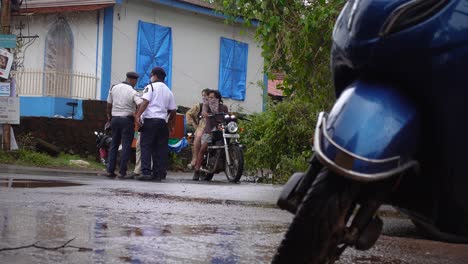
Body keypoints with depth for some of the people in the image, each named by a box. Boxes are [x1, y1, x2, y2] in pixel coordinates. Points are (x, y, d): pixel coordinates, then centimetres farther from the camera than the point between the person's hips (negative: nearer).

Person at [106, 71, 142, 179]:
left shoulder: (114, 88, 4)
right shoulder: (133, 92, -11)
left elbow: (109, 104, 12)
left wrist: (109, 116, 26)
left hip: (115, 118, 5)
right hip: (127, 119, -5)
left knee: (114, 145, 13)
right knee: (126, 146, 0)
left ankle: (110, 170, 10)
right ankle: (122, 172, -4)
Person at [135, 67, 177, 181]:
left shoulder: (150, 87, 1)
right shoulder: (168, 91, 18)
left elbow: (145, 102, -13)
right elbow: (173, 110, 15)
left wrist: (138, 115, -18)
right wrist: (171, 123, 25)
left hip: (150, 119, -5)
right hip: (162, 121, 5)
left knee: (146, 146, -4)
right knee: (161, 148, 5)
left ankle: (146, 172, -13)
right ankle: (159, 174, 4)